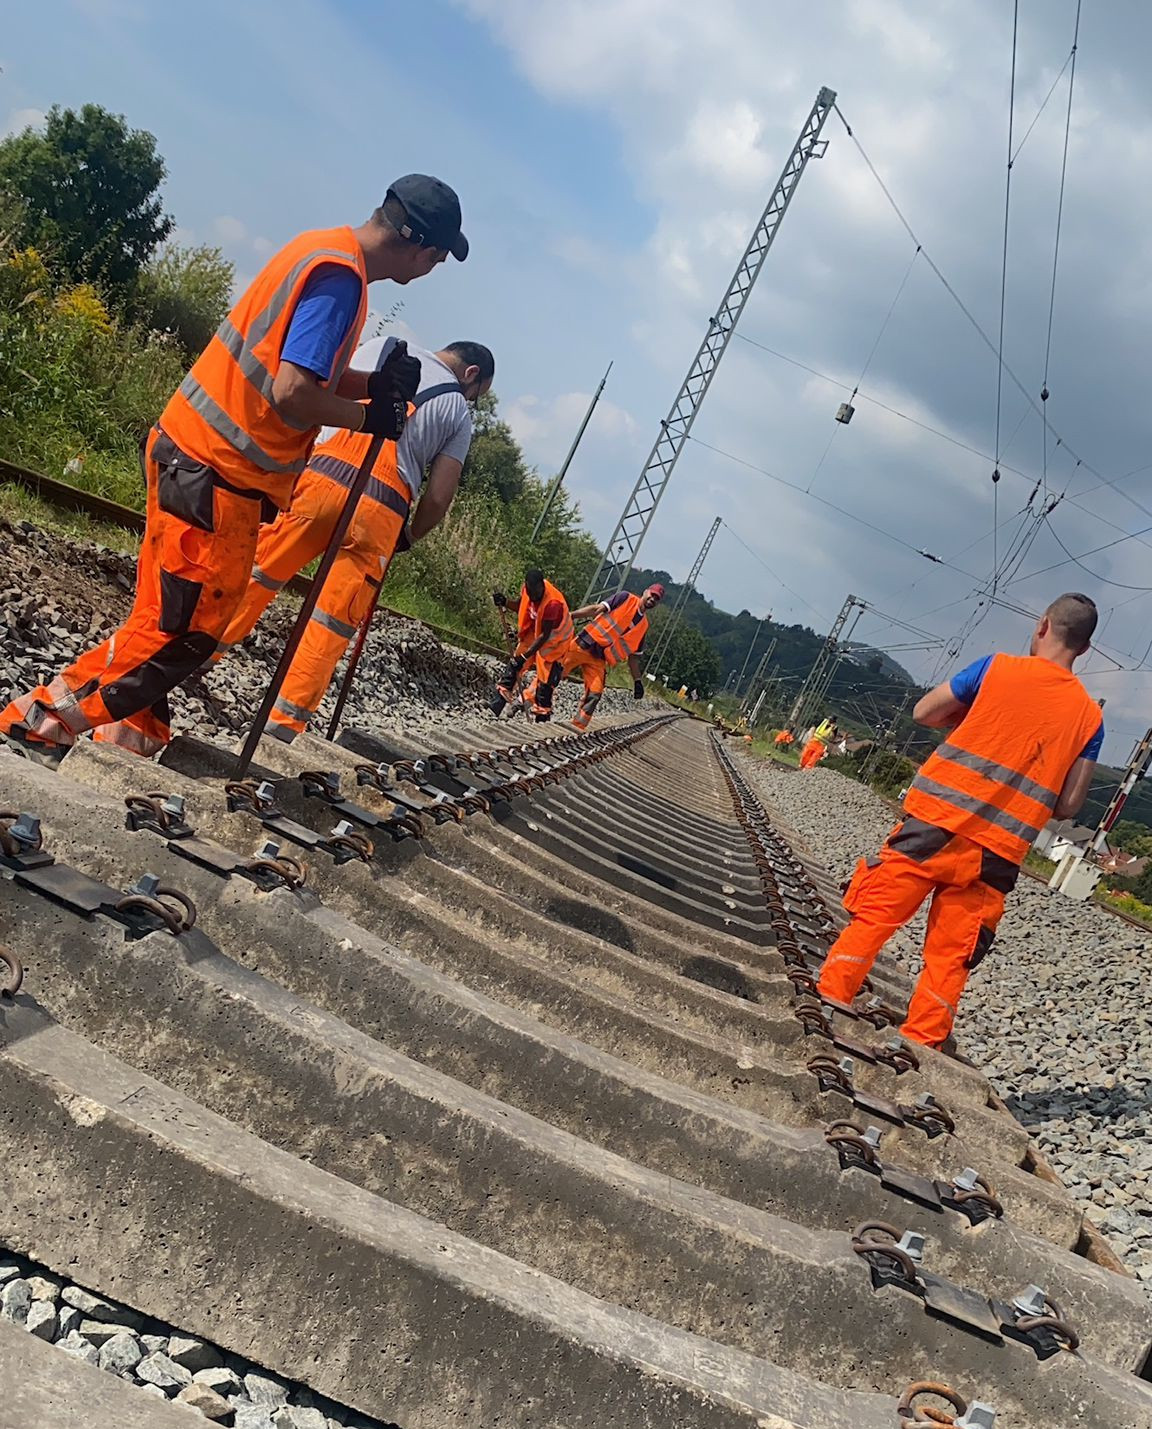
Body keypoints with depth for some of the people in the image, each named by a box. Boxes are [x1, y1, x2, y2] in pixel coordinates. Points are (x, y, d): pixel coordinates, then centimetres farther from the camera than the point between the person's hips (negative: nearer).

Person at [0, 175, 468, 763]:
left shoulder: (325, 251, 13)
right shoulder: (340, 275, -18)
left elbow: (313, 370, 17)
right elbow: (292, 394, -26)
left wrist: (376, 384, 1)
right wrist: (369, 415, -11)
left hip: (196, 456, 10)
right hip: (215, 473, -10)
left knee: (190, 615, 18)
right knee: (181, 626, -2)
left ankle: (140, 734, 28)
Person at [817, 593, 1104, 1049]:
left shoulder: (999, 668, -1)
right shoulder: (1089, 717, 8)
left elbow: (924, 713, 5)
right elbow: (1068, 805, 6)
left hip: (935, 821, -2)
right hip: (997, 854, 3)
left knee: (871, 919, 4)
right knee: (949, 958, 8)